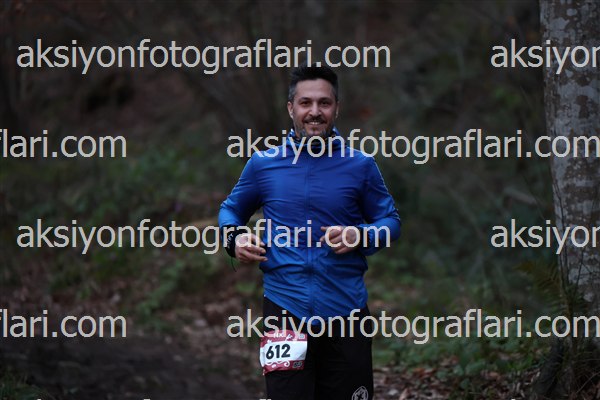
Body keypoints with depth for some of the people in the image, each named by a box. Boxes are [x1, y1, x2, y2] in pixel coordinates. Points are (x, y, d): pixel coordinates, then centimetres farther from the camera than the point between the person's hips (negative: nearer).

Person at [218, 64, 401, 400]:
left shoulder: (360, 165, 5)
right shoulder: (263, 164, 6)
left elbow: (390, 221, 11)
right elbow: (232, 209, 21)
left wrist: (361, 237, -10)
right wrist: (235, 239, -1)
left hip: (346, 309, 1)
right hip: (285, 308, -1)